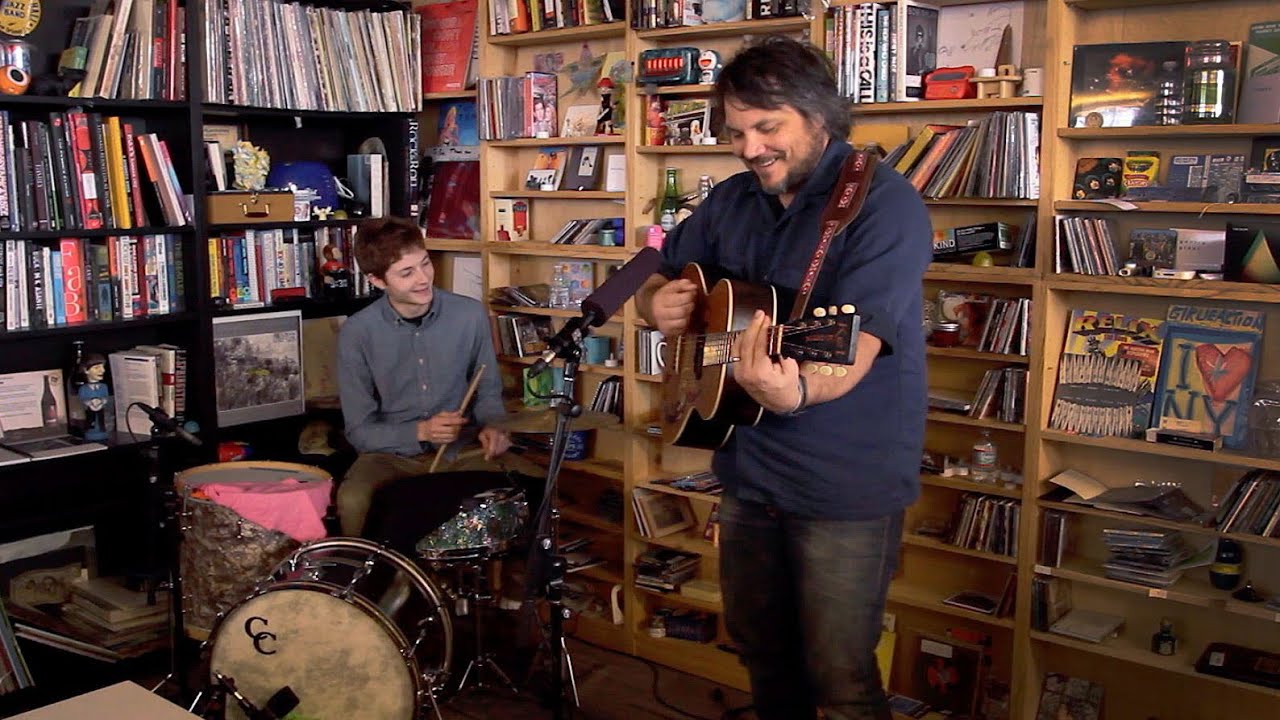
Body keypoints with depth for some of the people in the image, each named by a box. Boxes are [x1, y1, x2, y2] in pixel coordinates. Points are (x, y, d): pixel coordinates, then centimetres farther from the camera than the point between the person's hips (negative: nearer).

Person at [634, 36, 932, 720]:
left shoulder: (883, 202, -17)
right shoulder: (732, 200, 5)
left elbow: (853, 350, -29)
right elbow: (657, 277, 17)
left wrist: (794, 393, -50)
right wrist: (659, 300, -7)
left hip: (846, 484, -6)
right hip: (748, 471, 7)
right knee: (763, 656, 21)